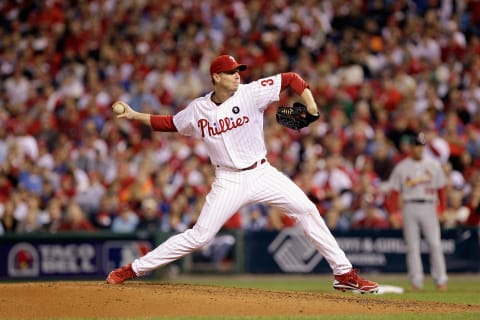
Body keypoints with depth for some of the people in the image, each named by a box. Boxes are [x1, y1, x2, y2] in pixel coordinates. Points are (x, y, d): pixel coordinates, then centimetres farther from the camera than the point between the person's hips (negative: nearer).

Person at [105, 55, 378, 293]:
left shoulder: (251, 93, -5)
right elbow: (170, 123, 16)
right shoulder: (198, 109, 0)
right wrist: (135, 116, 8)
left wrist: (309, 103, -16)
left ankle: (344, 273, 0)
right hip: (228, 182, -1)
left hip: (262, 173, 1)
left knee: (307, 210, -9)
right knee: (199, 236, -6)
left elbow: (291, 78, -1)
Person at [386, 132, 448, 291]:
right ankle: (416, 281, 1)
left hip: (428, 207, 0)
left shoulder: (434, 165, 8)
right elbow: (395, 191, 6)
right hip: (410, 208, 0)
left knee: (435, 244, -7)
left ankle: (440, 279, -4)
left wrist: (443, 209, 0)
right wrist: (392, 213, -1)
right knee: (413, 246, -1)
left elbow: (441, 188, 9)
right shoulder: (401, 167, 6)